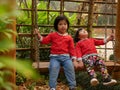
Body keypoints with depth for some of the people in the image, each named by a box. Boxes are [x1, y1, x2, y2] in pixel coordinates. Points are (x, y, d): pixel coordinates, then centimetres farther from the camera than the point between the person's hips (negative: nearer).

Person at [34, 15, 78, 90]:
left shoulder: (69, 38, 10)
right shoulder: (52, 35, 11)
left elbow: (72, 49, 10)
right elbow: (44, 40, 12)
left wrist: (74, 60, 3)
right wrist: (38, 34, -3)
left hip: (66, 56, 1)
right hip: (54, 56, -1)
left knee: (70, 68, -18)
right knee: (53, 69, -23)